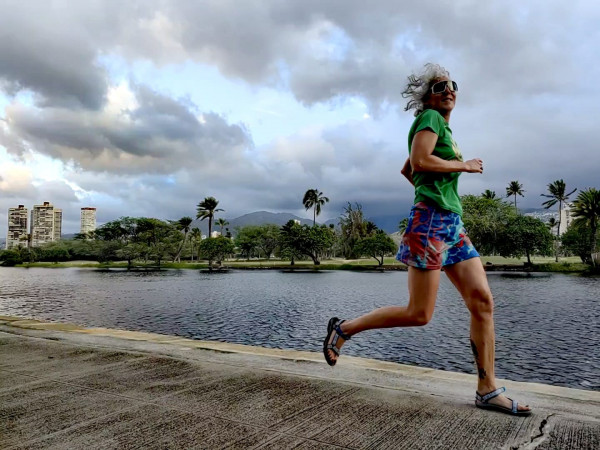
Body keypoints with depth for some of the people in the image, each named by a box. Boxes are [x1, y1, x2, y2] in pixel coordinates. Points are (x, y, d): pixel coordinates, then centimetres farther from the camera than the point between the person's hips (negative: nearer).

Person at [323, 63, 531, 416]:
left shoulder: (444, 127, 24)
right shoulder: (430, 117, -3)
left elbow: (405, 170, 29)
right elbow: (419, 162, -20)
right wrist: (463, 166, -7)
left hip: (453, 224, 10)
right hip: (431, 221, -10)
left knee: (483, 301, 1)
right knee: (419, 314, -7)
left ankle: (488, 390, 8)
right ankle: (343, 329, 8)